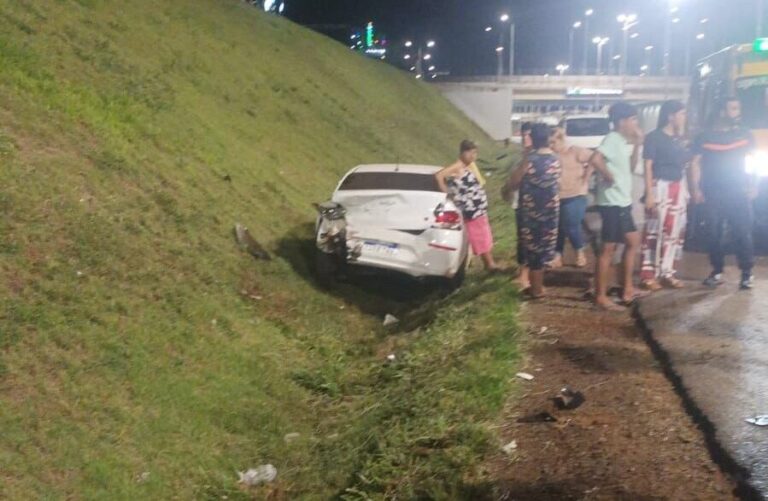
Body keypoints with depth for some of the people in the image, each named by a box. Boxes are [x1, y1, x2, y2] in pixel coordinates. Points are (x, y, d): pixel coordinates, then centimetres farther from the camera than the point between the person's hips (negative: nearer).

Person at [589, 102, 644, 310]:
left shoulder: (624, 141, 12)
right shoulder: (613, 139, -17)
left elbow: (630, 167, 18)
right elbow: (595, 160, -33)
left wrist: (636, 145, 8)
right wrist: (608, 176, -20)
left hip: (623, 202, 10)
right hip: (612, 202, -10)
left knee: (633, 242, 17)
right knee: (609, 248, -4)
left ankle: (627, 288, 24)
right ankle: (601, 296, 3)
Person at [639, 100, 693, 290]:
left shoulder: (679, 139, 14)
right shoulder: (654, 137, -7)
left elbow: (685, 161, 11)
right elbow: (648, 167, -12)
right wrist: (649, 194, -17)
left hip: (679, 187, 7)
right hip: (660, 187, -7)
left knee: (675, 232, 7)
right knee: (655, 231, -7)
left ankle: (667, 272, 14)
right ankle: (648, 275, -3)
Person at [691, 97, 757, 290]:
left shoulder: (745, 135, 10)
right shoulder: (705, 137, 6)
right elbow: (696, 163, 4)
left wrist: (753, 185, -1)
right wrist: (696, 188, -5)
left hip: (739, 193, 0)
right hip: (713, 194, 0)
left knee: (743, 234, -6)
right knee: (714, 234, 2)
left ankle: (746, 274, -2)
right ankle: (717, 272, 12)